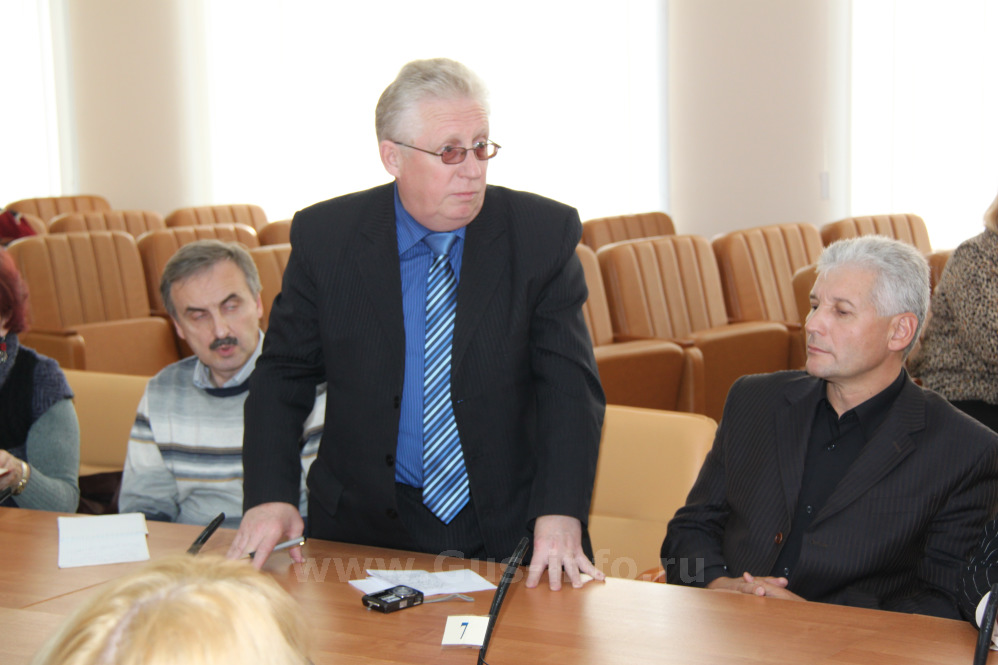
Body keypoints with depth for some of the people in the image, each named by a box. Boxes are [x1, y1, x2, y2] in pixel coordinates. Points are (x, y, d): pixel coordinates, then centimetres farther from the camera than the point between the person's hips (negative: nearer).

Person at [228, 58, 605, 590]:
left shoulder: (544, 234, -3)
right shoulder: (324, 236, -1)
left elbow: (570, 384, -6)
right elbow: (283, 375, 5)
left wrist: (560, 515, -21)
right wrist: (270, 497, -11)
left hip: (509, 531, 0)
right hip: (366, 529, 1)